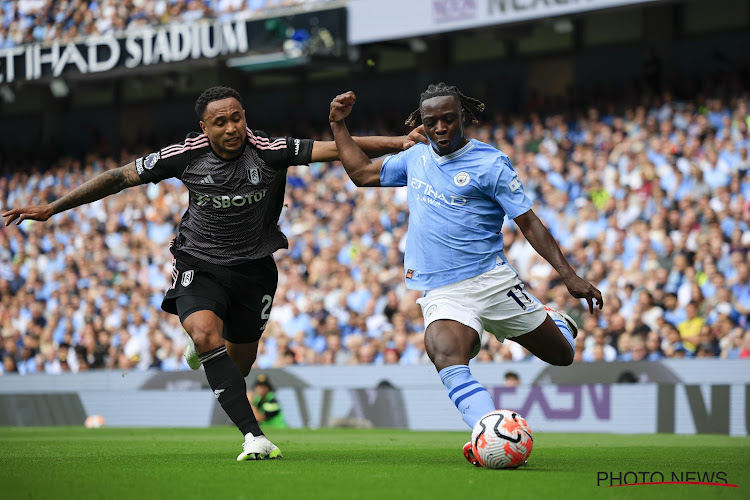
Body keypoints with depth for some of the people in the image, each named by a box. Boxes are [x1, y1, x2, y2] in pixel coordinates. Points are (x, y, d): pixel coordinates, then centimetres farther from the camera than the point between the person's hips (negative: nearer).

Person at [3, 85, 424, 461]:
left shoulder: (269, 152, -15)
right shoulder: (185, 156, -13)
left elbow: (339, 148, -17)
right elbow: (119, 177, -4)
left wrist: (402, 142, -27)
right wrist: (50, 208, -2)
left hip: (255, 267, 1)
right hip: (200, 265, -1)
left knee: (240, 360, 9)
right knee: (205, 334, -28)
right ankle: (254, 437, -31)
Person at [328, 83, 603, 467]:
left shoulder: (489, 163, -3)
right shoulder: (417, 157, 13)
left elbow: (529, 223, -4)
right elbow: (362, 173, 26)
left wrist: (569, 276, -11)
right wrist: (338, 124, 21)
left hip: (491, 281, -2)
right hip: (441, 294, 2)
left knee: (561, 355, 9)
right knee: (447, 362, -31)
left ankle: (556, 321, 45)